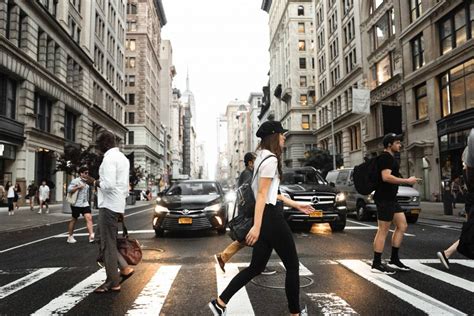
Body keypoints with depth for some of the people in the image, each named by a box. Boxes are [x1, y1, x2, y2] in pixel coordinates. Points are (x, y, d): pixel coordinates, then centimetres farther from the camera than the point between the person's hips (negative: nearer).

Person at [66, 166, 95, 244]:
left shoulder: (86, 182, 14)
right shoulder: (75, 181, -7)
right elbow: (69, 190, -15)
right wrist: (78, 187, -23)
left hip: (85, 204, 6)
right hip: (76, 204, -5)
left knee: (89, 218, -11)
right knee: (74, 220, 7)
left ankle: (91, 236, -20)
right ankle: (70, 236, 24)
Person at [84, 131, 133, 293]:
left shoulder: (109, 158, -13)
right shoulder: (123, 157, 17)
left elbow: (109, 185, -24)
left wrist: (94, 182, -7)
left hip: (109, 205, -10)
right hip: (118, 205, 10)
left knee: (108, 243, -1)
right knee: (101, 237, 19)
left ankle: (113, 282, 8)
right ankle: (124, 267, 18)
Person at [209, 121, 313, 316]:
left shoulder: (262, 157, 17)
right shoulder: (271, 159, -13)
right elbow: (262, 194, -20)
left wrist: (295, 205, 23)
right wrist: (257, 226, -23)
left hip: (265, 216, 10)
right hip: (270, 217, -10)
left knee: (256, 267, 13)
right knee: (292, 266, 6)